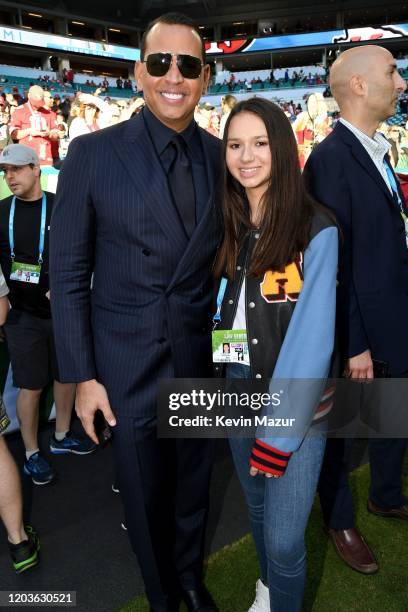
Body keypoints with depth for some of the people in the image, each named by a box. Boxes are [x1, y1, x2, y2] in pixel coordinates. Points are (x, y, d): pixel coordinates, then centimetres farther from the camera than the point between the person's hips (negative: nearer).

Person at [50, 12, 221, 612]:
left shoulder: (223, 157, -1)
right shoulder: (92, 153, -9)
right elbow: (68, 273, -7)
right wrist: (81, 376, -7)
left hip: (203, 357, 3)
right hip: (128, 364, -2)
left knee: (194, 483, 21)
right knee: (144, 495, 16)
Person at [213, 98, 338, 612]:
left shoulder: (316, 230, -15)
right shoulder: (227, 227, 2)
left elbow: (312, 337, -17)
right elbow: (218, 314, 8)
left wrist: (278, 433, -16)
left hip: (298, 406, -5)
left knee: (284, 539, 2)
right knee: (257, 508, 22)